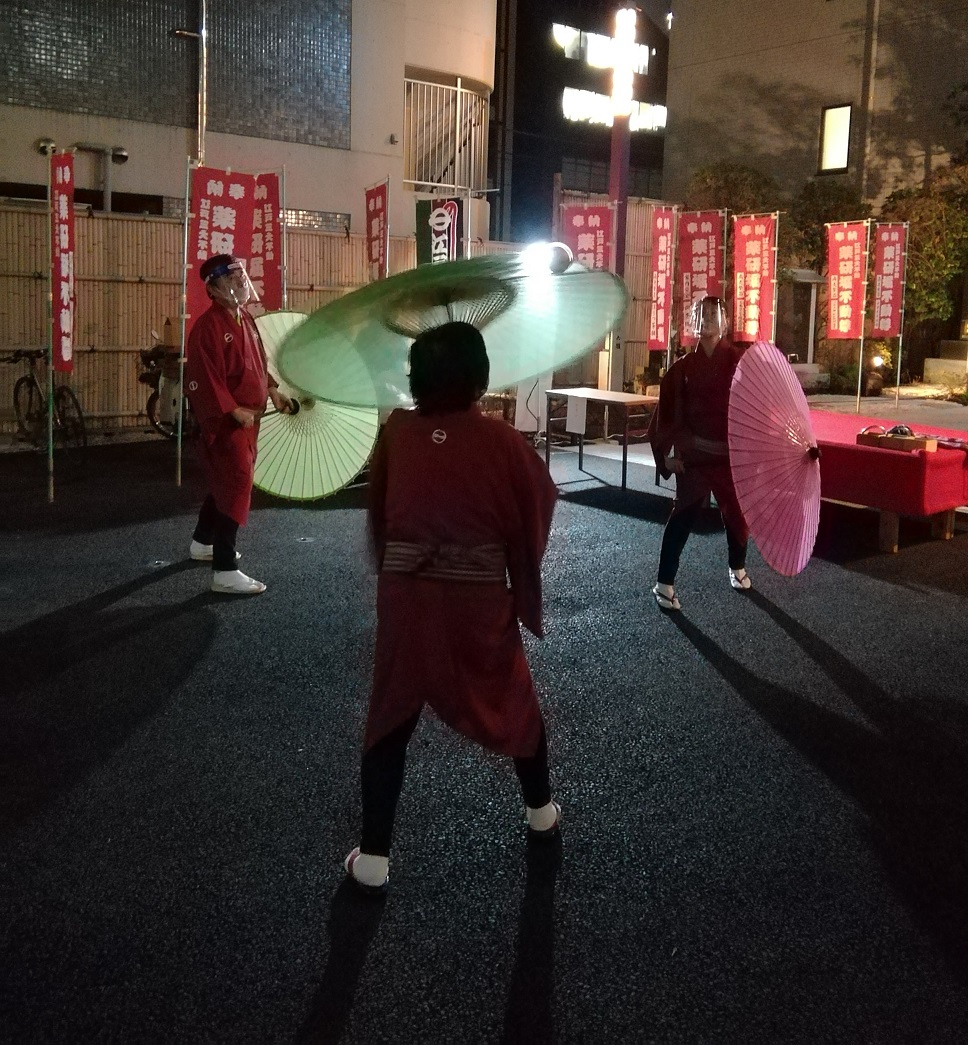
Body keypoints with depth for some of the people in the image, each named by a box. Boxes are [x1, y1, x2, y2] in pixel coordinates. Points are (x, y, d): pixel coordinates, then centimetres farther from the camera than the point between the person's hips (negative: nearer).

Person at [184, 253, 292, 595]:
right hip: (224, 421, -10)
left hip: (248, 417, 10)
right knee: (236, 487, -11)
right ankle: (225, 572, -7)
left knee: (226, 482, 22)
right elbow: (202, 379, -23)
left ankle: (202, 543, 41)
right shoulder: (208, 327, -18)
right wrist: (235, 411, -23)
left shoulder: (245, 320, 11)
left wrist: (272, 391, 10)